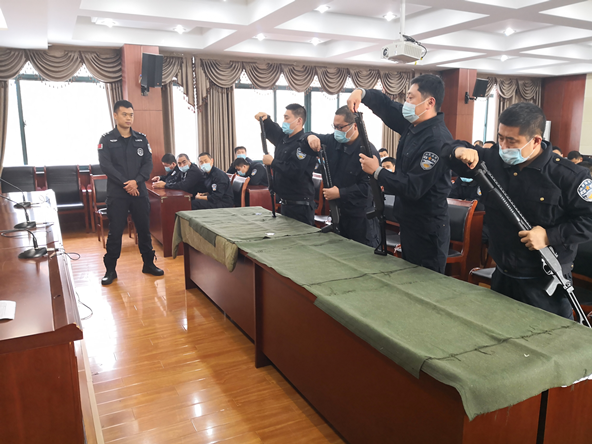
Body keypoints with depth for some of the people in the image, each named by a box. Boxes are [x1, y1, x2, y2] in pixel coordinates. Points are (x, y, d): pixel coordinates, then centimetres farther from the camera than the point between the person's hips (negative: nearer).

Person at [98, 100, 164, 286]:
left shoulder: (141, 139, 8)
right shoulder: (106, 140, -1)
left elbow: (148, 163, 2)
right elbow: (106, 165, -10)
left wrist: (136, 181, -14)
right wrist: (125, 184, -16)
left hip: (139, 192, 3)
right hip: (117, 194, -2)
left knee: (144, 229, 8)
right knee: (115, 232, 2)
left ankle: (148, 263, 22)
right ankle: (110, 269, 13)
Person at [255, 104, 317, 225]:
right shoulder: (284, 137, 9)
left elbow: (294, 172, -29)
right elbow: (271, 130, 31)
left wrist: (272, 162, -16)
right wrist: (265, 119, 9)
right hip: (286, 203, 10)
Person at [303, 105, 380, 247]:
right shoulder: (332, 141, 5)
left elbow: (368, 186, -22)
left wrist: (340, 193, -25)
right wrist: (310, 137, -9)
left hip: (360, 217, -7)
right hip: (337, 210, 7)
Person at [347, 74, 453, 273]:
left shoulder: (437, 140, -24)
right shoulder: (412, 123, 3)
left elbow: (413, 188, -25)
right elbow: (385, 105, 14)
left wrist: (377, 171, -16)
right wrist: (361, 92, -6)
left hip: (427, 230, -9)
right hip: (409, 222, 9)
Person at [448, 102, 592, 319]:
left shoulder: (568, 176, -15)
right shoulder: (493, 161, 0)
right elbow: (456, 148, 9)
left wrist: (551, 236, -22)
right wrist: (460, 150, -15)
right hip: (502, 277, 5)